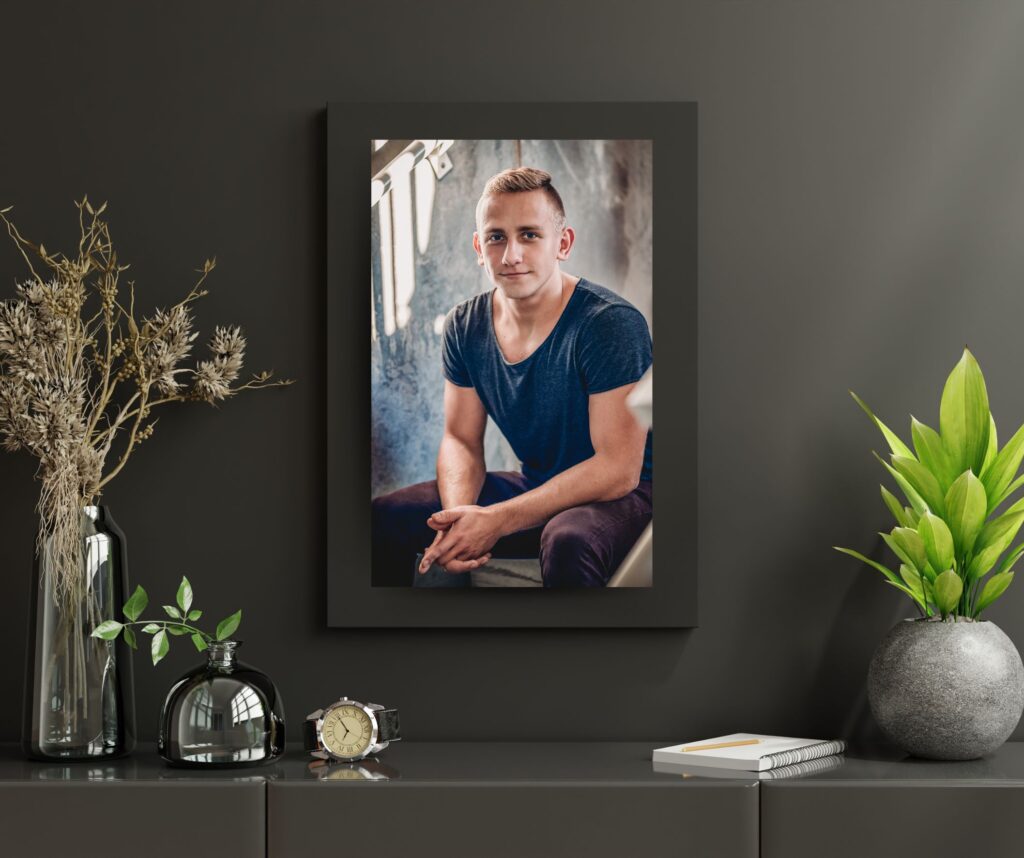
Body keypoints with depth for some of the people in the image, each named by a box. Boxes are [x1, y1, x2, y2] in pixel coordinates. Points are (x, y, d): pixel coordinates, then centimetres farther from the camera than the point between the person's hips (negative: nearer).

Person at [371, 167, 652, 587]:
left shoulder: (612, 324, -21)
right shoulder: (465, 327, 0)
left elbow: (619, 468, -24)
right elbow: (461, 439, 6)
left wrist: (496, 521, -30)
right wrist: (459, 515, -19)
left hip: (621, 495, -6)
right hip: (536, 488, 6)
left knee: (568, 541, -41)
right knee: (382, 518, -5)